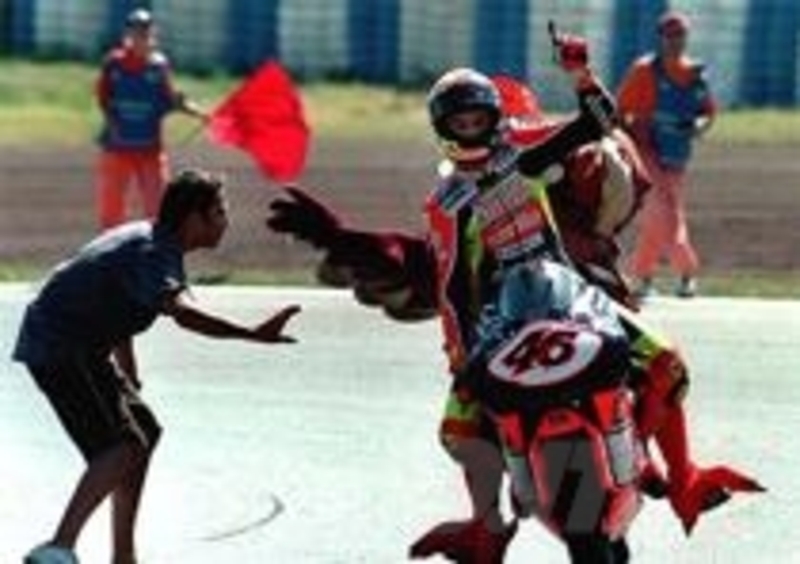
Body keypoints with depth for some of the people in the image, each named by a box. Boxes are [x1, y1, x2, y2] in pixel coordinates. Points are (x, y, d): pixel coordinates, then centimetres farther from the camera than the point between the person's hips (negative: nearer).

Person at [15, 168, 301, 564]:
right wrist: (253, 335, -50)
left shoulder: (147, 239, 11)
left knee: (144, 433, 17)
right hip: (60, 349, -11)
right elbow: (183, 312, -41)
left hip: (82, 348, 11)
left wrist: (128, 379, 32)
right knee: (124, 447, -20)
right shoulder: (153, 255, -22)